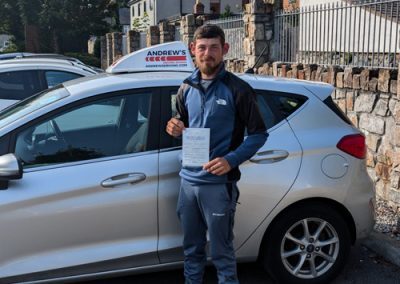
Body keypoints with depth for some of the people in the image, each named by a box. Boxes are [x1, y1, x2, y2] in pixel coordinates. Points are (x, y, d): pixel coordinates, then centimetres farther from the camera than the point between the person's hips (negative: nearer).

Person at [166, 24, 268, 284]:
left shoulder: (237, 89, -9)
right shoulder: (186, 89, 9)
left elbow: (259, 134, -7)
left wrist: (232, 160, -21)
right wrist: (176, 129, -3)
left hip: (219, 184, -5)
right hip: (188, 180, 5)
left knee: (221, 253, 5)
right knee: (192, 248, 18)